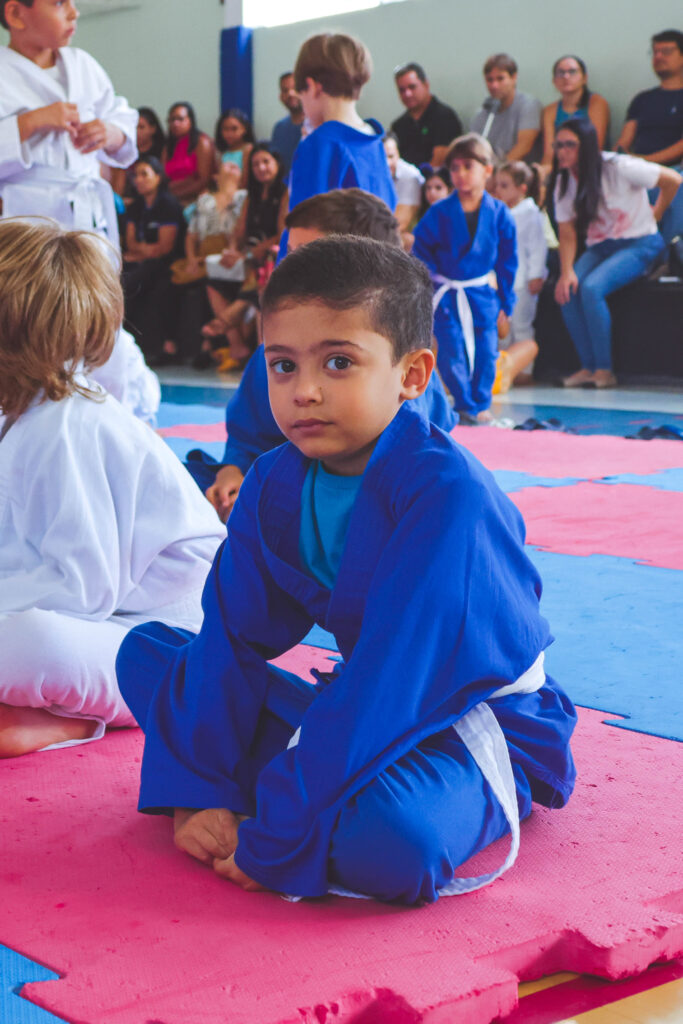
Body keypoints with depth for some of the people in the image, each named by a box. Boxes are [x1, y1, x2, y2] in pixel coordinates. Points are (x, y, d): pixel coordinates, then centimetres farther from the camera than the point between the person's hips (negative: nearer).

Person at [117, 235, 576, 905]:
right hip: (355, 710, 7)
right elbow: (232, 638, -2)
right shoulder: (274, 484, -3)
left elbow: (393, 680, -30)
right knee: (144, 651, 2)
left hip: (474, 724, -7)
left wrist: (275, 842, -29)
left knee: (388, 840, -40)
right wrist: (196, 788, -12)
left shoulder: (446, 495, -27)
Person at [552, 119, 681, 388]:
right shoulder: (563, 182, 0)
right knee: (567, 291, -22)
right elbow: (567, 233, -2)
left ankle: (604, 370, -21)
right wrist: (567, 271, -18)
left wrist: (655, 214, 4)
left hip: (639, 244, -6)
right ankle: (588, 367, -14)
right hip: (599, 248, 6)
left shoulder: (618, 168, -19)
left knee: (591, 288, -29)